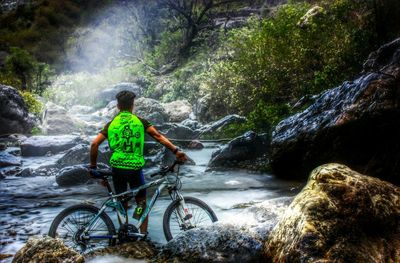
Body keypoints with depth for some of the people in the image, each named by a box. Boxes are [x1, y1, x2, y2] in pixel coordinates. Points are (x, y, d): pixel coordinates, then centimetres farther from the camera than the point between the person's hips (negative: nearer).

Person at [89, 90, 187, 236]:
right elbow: (158, 136, -9)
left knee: (122, 203, 18)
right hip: (135, 167, -1)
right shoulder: (140, 121, 2)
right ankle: (143, 232, 4)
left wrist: (93, 165, 7)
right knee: (141, 201, 16)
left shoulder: (111, 124, 5)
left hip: (117, 168, 1)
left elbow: (94, 144, -2)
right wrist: (176, 150, -12)